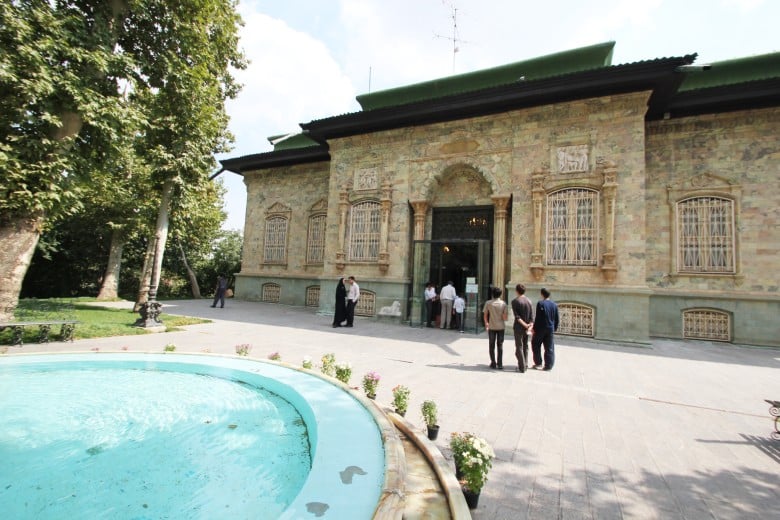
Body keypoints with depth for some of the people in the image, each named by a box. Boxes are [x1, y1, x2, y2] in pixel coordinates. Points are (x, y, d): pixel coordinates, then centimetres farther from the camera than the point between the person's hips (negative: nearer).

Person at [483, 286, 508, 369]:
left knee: (491, 346, 10)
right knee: (500, 346, 9)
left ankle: (493, 363, 13)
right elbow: (504, 317, -8)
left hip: (491, 327, 0)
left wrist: (486, 323, 15)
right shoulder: (503, 303, -6)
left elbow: (485, 315, -2)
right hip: (500, 327, 1)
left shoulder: (488, 303, -6)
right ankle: (500, 364, 9)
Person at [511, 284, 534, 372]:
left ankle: (522, 367, 2)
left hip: (518, 327, -5)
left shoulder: (515, 301, -11)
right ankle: (525, 365, 20)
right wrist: (530, 325, -8)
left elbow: (517, 316, -17)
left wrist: (525, 325, -16)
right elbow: (532, 316, -2)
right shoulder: (529, 301, 5)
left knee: (519, 347, 1)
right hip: (526, 328, 5)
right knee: (525, 346, 15)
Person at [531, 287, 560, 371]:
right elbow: (557, 319, 8)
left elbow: (538, 317, -14)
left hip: (540, 328, -4)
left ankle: (538, 363, 14)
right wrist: (554, 328, 18)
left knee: (536, 345, 12)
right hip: (550, 329, 5)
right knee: (549, 348, 9)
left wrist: (534, 328, -8)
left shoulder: (540, 303, -12)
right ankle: (548, 366, 11)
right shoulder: (554, 304, 4)